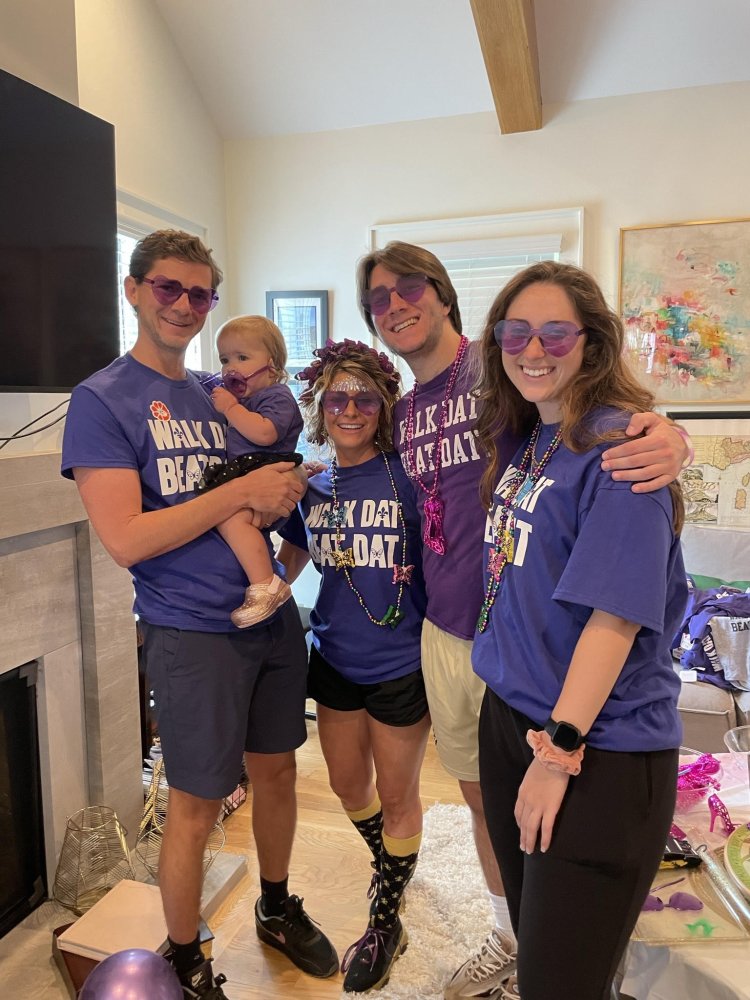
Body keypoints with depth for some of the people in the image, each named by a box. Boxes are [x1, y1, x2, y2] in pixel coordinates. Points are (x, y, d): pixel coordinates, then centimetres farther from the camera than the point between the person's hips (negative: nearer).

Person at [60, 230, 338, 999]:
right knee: (196, 808, 8)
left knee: (276, 770, 19)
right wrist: (243, 492, -19)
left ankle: (277, 909, 44)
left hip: (272, 618, 6)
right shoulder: (101, 399, -8)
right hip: (192, 632, -6)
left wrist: (284, 488, -6)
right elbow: (125, 539, -18)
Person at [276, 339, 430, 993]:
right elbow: (293, 554, 13)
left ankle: (387, 923, 40)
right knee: (348, 786, 24)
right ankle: (392, 869, 55)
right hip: (335, 661, 5)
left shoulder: (406, 476, -17)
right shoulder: (312, 487, -1)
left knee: (397, 797, 15)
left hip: (400, 666, -5)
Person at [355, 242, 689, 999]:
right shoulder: (402, 412, 9)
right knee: (480, 794, 21)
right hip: (445, 632, 6)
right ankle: (510, 937, 47)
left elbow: (612, 423, -18)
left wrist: (667, 438, -39)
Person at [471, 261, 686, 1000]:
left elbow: (618, 610, -22)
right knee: (532, 941, 24)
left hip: (599, 749, -7)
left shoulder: (617, 446, -17)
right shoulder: (526, 444, 6)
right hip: (511, 715, 8)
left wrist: (560, 749, -19)